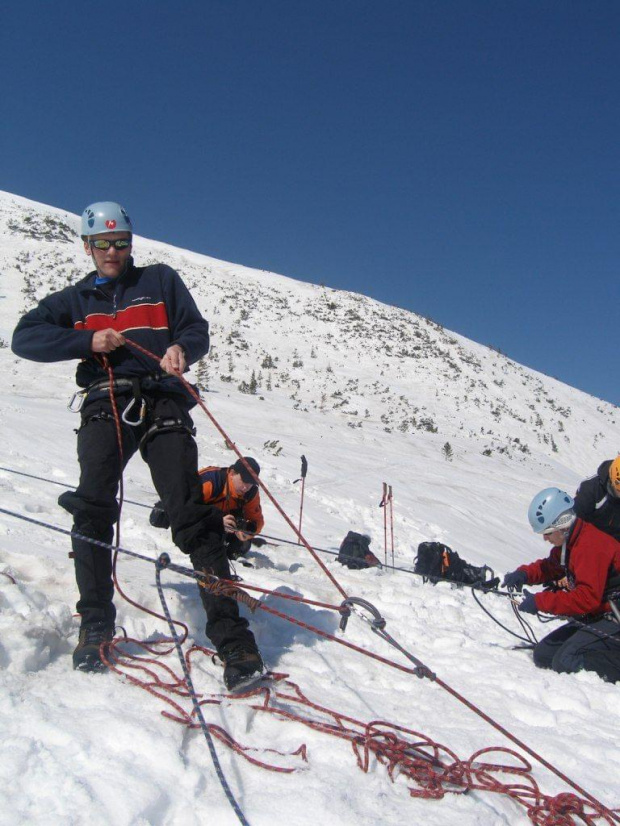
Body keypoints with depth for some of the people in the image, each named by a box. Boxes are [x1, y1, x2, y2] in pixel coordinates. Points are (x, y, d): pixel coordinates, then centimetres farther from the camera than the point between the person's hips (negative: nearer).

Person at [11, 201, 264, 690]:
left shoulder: (161, 280, 20)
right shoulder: (75, 299, 24)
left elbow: (197, 331, 12)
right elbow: (24, 339, 10)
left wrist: (182, 348, -12)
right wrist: (88, 341, -4)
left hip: (163, 403, -1)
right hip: (105, 406, 2)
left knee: (191, 515, -13)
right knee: (93, 508, -19)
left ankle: (231, 636, -14)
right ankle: (96, 627, -4)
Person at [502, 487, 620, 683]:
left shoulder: (591, 545, -25)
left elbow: (587, 598, -31)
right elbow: (552, 567, 20)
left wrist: (541, 601, -26)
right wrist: (525, 574, -2)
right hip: (594, 617, 10)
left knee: (566, 662, -24)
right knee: (543, 655, 4)